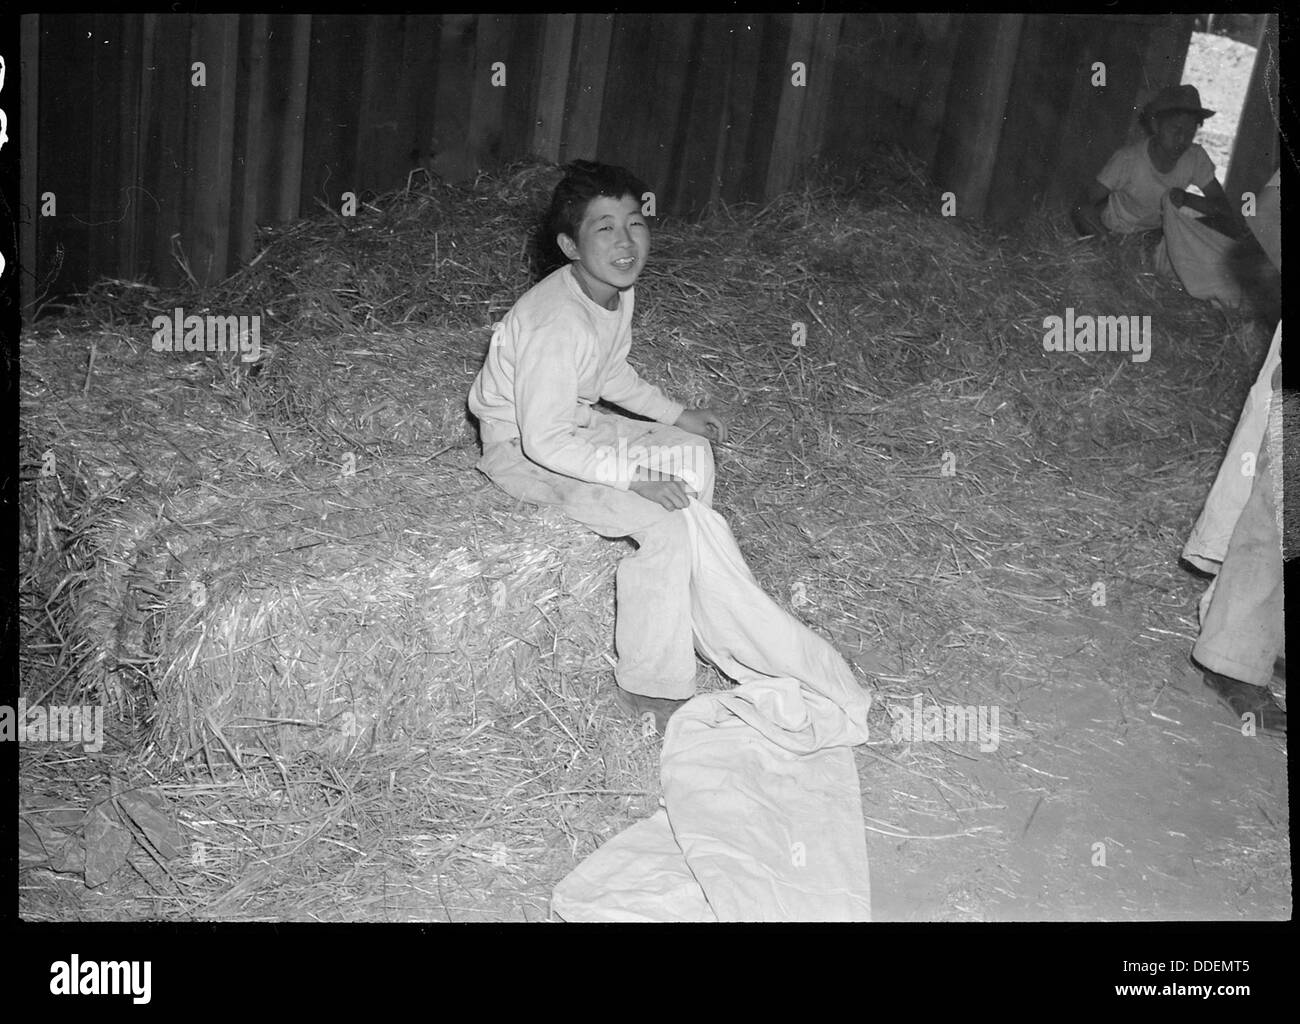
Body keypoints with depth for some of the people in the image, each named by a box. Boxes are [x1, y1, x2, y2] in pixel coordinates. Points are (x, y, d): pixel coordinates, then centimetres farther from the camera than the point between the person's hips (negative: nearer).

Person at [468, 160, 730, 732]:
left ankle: (687, 606, 17)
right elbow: (544, 442, -31)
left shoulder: (618, 290, -3)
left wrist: (677, 416, 10)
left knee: (692, 452, 9)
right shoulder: (558, 324, -32)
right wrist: (634, 478, -27)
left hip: (572, 423, 10)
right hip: (521, 450, -10)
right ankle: (649, 689, -8)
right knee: (663, 529, -20)